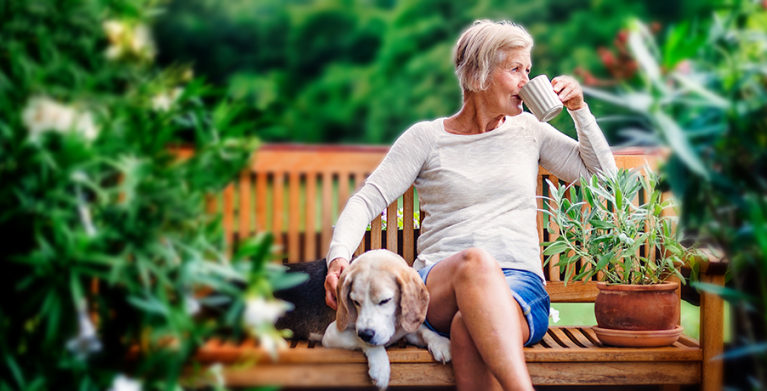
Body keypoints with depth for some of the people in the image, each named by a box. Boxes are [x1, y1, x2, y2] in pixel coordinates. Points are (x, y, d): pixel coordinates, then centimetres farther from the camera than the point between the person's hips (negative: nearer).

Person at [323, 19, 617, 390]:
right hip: (438, 286, -1)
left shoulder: (528, 129, 17)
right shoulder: (427, 137, 9)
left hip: (520, 280, 1)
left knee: (469, 332, -38)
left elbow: (602, 173, 22)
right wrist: (339, 256, -16)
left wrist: (579, 109, 10)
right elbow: (368, 199, 2)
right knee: (475, 261, -41)